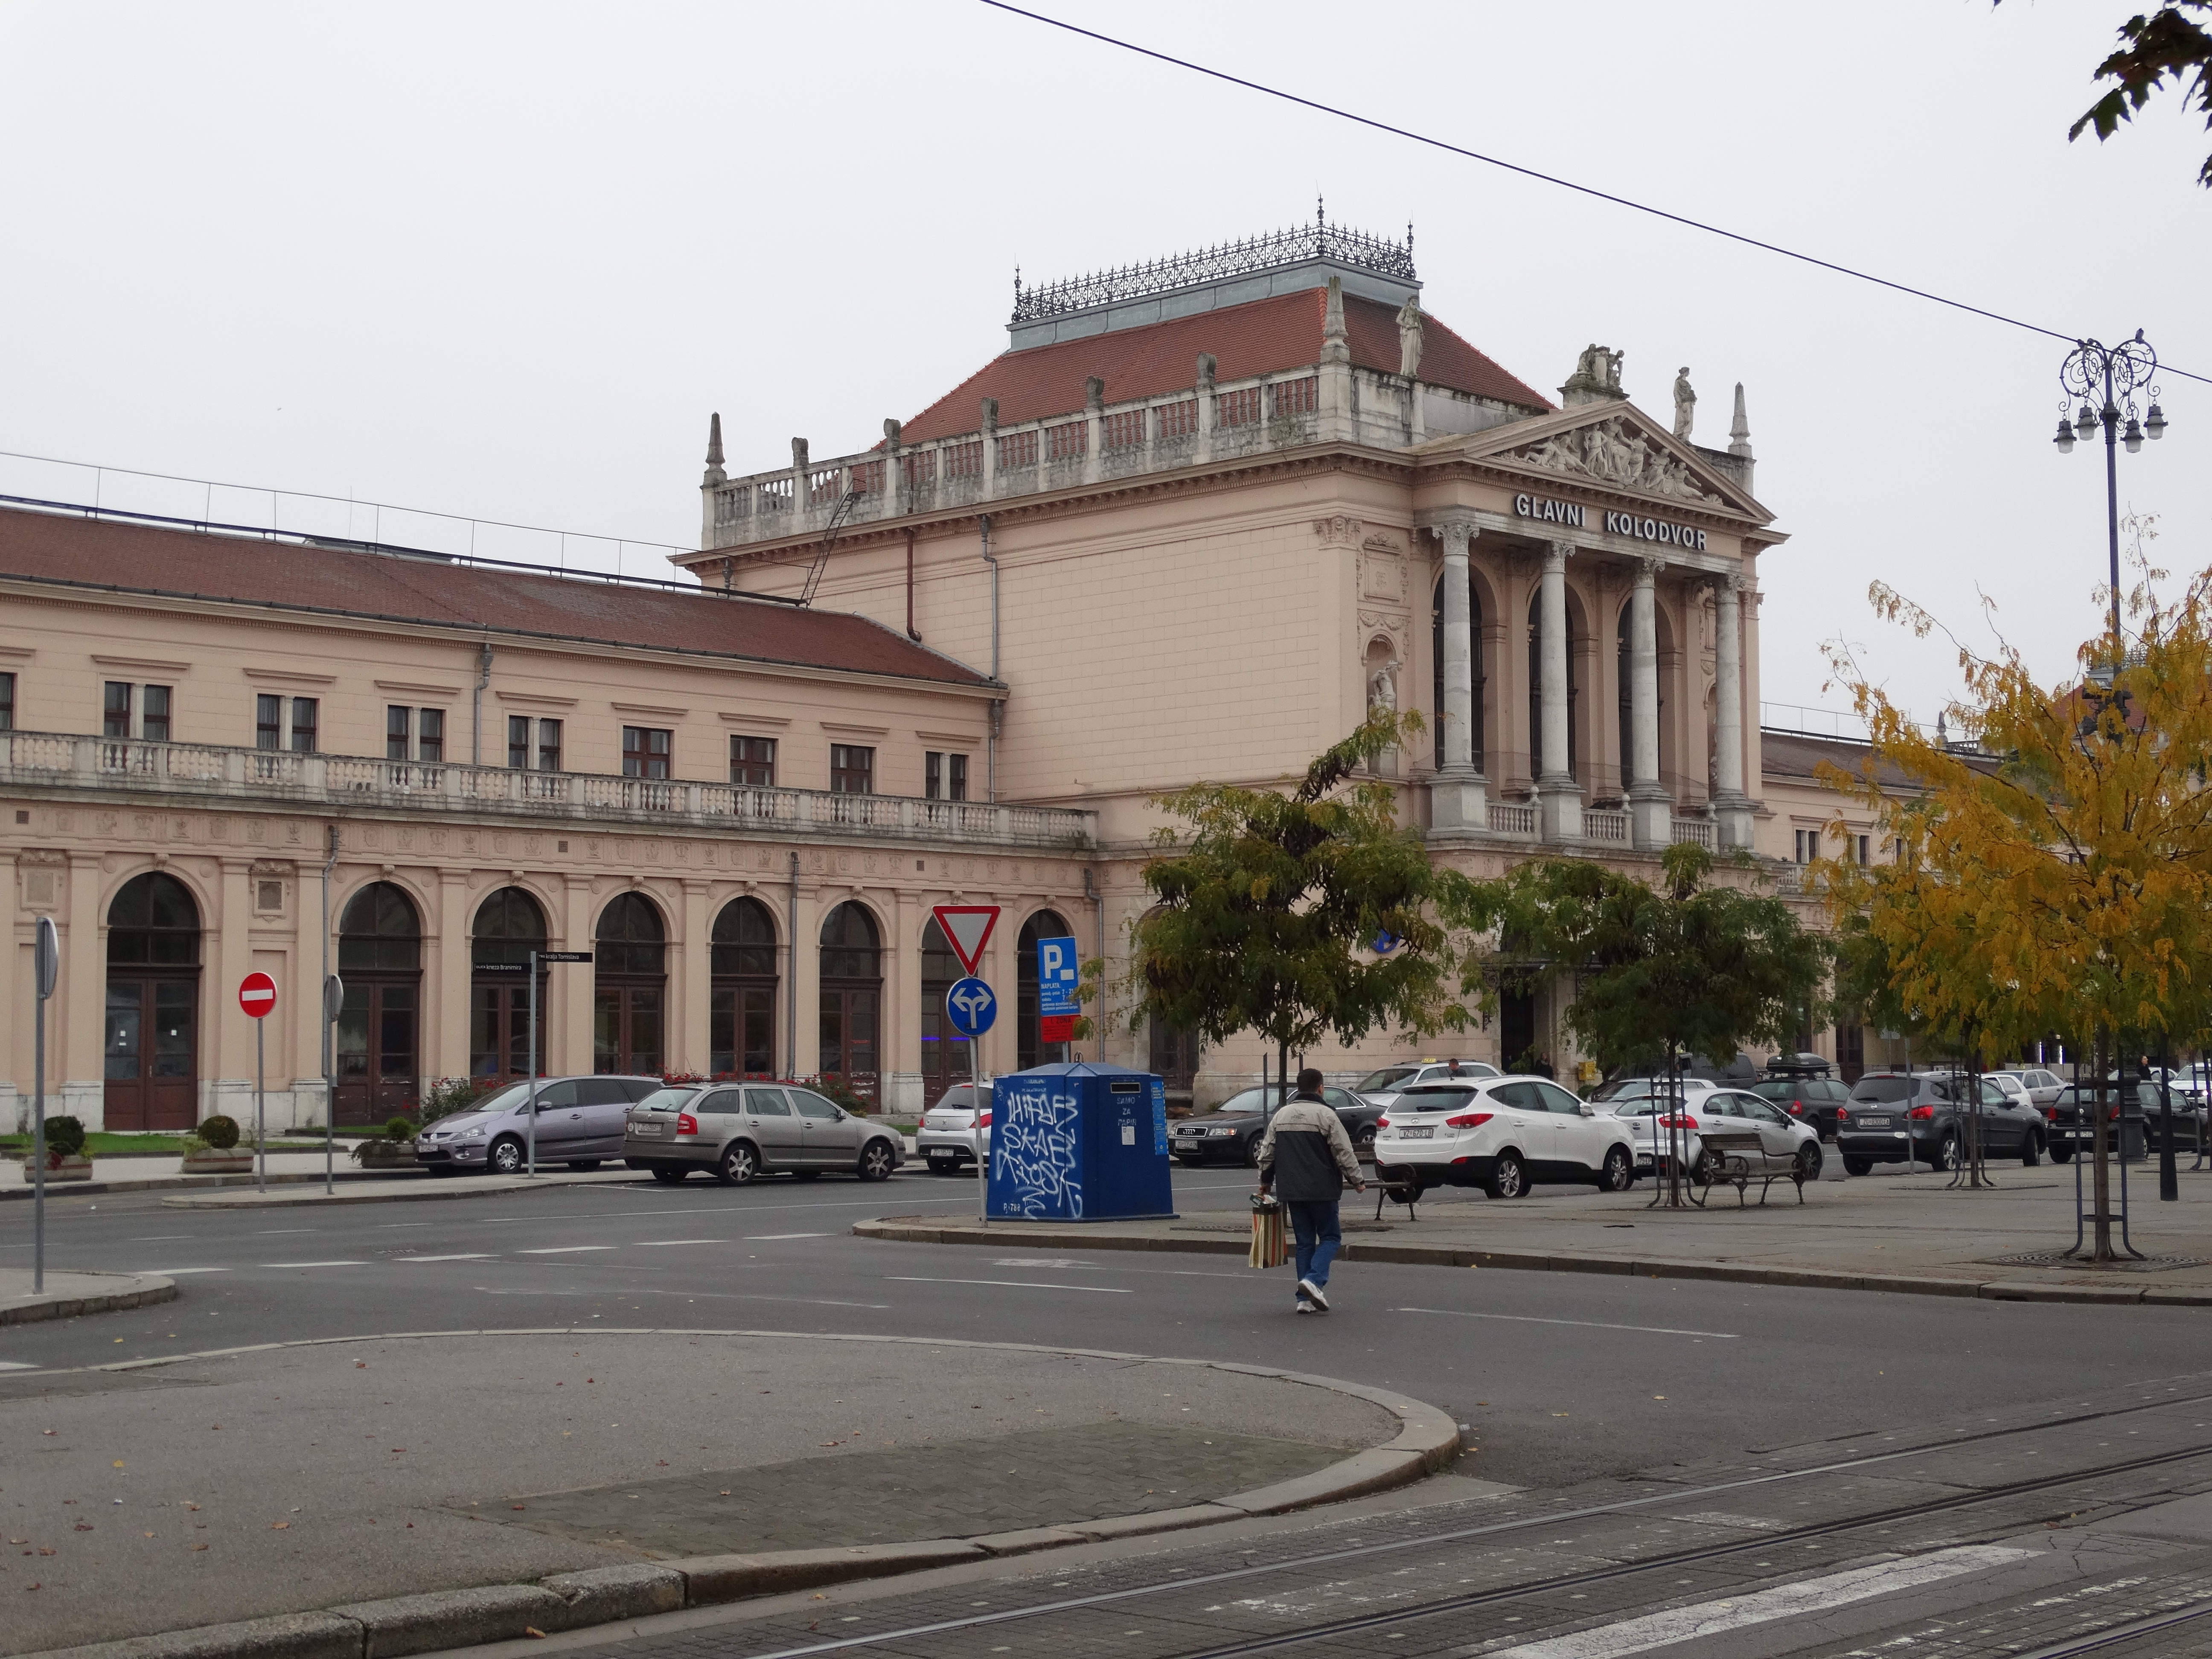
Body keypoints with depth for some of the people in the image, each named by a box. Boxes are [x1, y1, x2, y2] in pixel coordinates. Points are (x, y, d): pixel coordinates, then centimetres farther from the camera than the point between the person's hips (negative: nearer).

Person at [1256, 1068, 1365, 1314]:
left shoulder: (1280, 1116, 8)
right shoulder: (1326, 1115, -8)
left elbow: (1267, 1153, 14)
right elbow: (1344, 1153, -9)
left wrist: (1265, 1181, 27)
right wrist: (1356, 1181, 3)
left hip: (1291, 1190, 5)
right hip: (1322, 1189, -5)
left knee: (1305, 1242, 11)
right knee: (1330, 1236, 6)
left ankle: (1305, 1299, 6)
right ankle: (1314, 1280, -17)